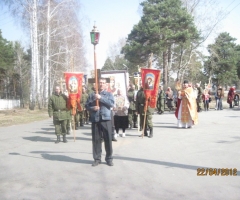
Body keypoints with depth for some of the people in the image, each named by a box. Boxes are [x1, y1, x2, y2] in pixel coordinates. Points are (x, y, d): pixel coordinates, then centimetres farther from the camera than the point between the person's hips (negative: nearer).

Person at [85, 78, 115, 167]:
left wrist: (100, 98, -15)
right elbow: (86, 105, 8)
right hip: (95, 120, 1)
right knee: (96, 140, 5)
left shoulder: (109, 94, 7)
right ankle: (97, 158, 16)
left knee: (108, 139, 2)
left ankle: (109, 158, 14)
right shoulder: (92, 95, 10)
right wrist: (92, 108, -13)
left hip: (106, 119, -1)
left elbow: (112, 104, -10)